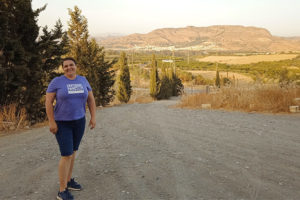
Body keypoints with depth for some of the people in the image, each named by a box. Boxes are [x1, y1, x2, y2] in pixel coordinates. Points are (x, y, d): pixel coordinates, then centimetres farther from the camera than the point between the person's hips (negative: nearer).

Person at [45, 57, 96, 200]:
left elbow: (91, 99, 6)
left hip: (79, 122, 5)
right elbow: (48, 101, -13)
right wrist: (51, 122, -18)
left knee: (72, 152, 15)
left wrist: (93, 117, -1)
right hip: (62, 123, -5)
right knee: (66, 155, -10)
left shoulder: (83, 81, 1)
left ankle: (68, 180, 33)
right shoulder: (57, 81, -13)